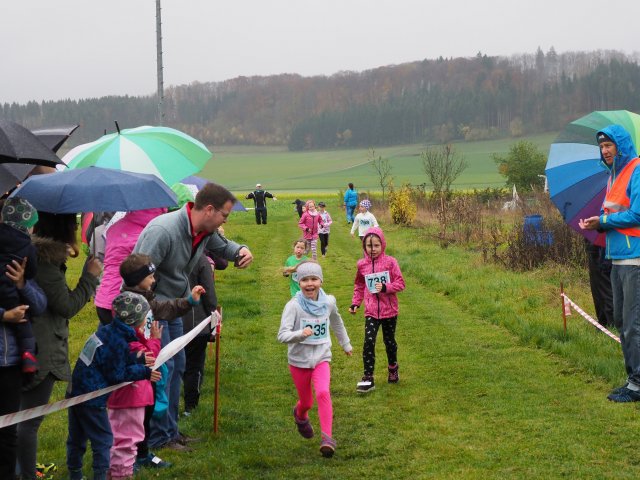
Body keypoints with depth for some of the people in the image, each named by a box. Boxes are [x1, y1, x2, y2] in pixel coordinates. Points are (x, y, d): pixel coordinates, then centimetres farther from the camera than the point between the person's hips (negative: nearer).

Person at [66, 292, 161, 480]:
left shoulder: (106, 330, 7)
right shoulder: (119, 343, -19)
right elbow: (117, 375, -13)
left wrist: (139, 360, 12)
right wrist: (144, 372, -7)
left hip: (75, 392, 9)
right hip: (91, 398, -9)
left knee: (76, 437, 18)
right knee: (103, 439, 2)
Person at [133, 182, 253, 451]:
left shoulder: (206, 232, -2)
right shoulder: (163, 231, -29)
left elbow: (222, 246, 22)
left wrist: (240, 251, -2)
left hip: (172, 307, 10)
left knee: (176, 366, 14)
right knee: (162, 368, -11)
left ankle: (170, 431, 25)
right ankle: (157, 438, -3)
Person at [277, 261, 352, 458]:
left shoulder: (329, 302, -5)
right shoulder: (293, 305, -17)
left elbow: (336, 323, 17)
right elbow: (282, 335, -25)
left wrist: (345, 344, 30)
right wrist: (299, 334, -44)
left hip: (321, 358, 1)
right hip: (299, 360, -1)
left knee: (323, 393, -24)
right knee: (306, 402, 12)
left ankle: (327, 437, -21)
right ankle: (300, 416, 49)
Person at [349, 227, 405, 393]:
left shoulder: (390, 262, -8)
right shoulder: (362, 265, 0)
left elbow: (400, 283, -8)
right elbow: (359, 286, 12)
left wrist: (386, 287, -23)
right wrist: (355, 303, 3)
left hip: (389, 311, -1)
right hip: (371, 312, 1)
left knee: (389, 341, 15)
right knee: (369, 342, -11)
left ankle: (393, 369, 40)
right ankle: (368, 378, -7)